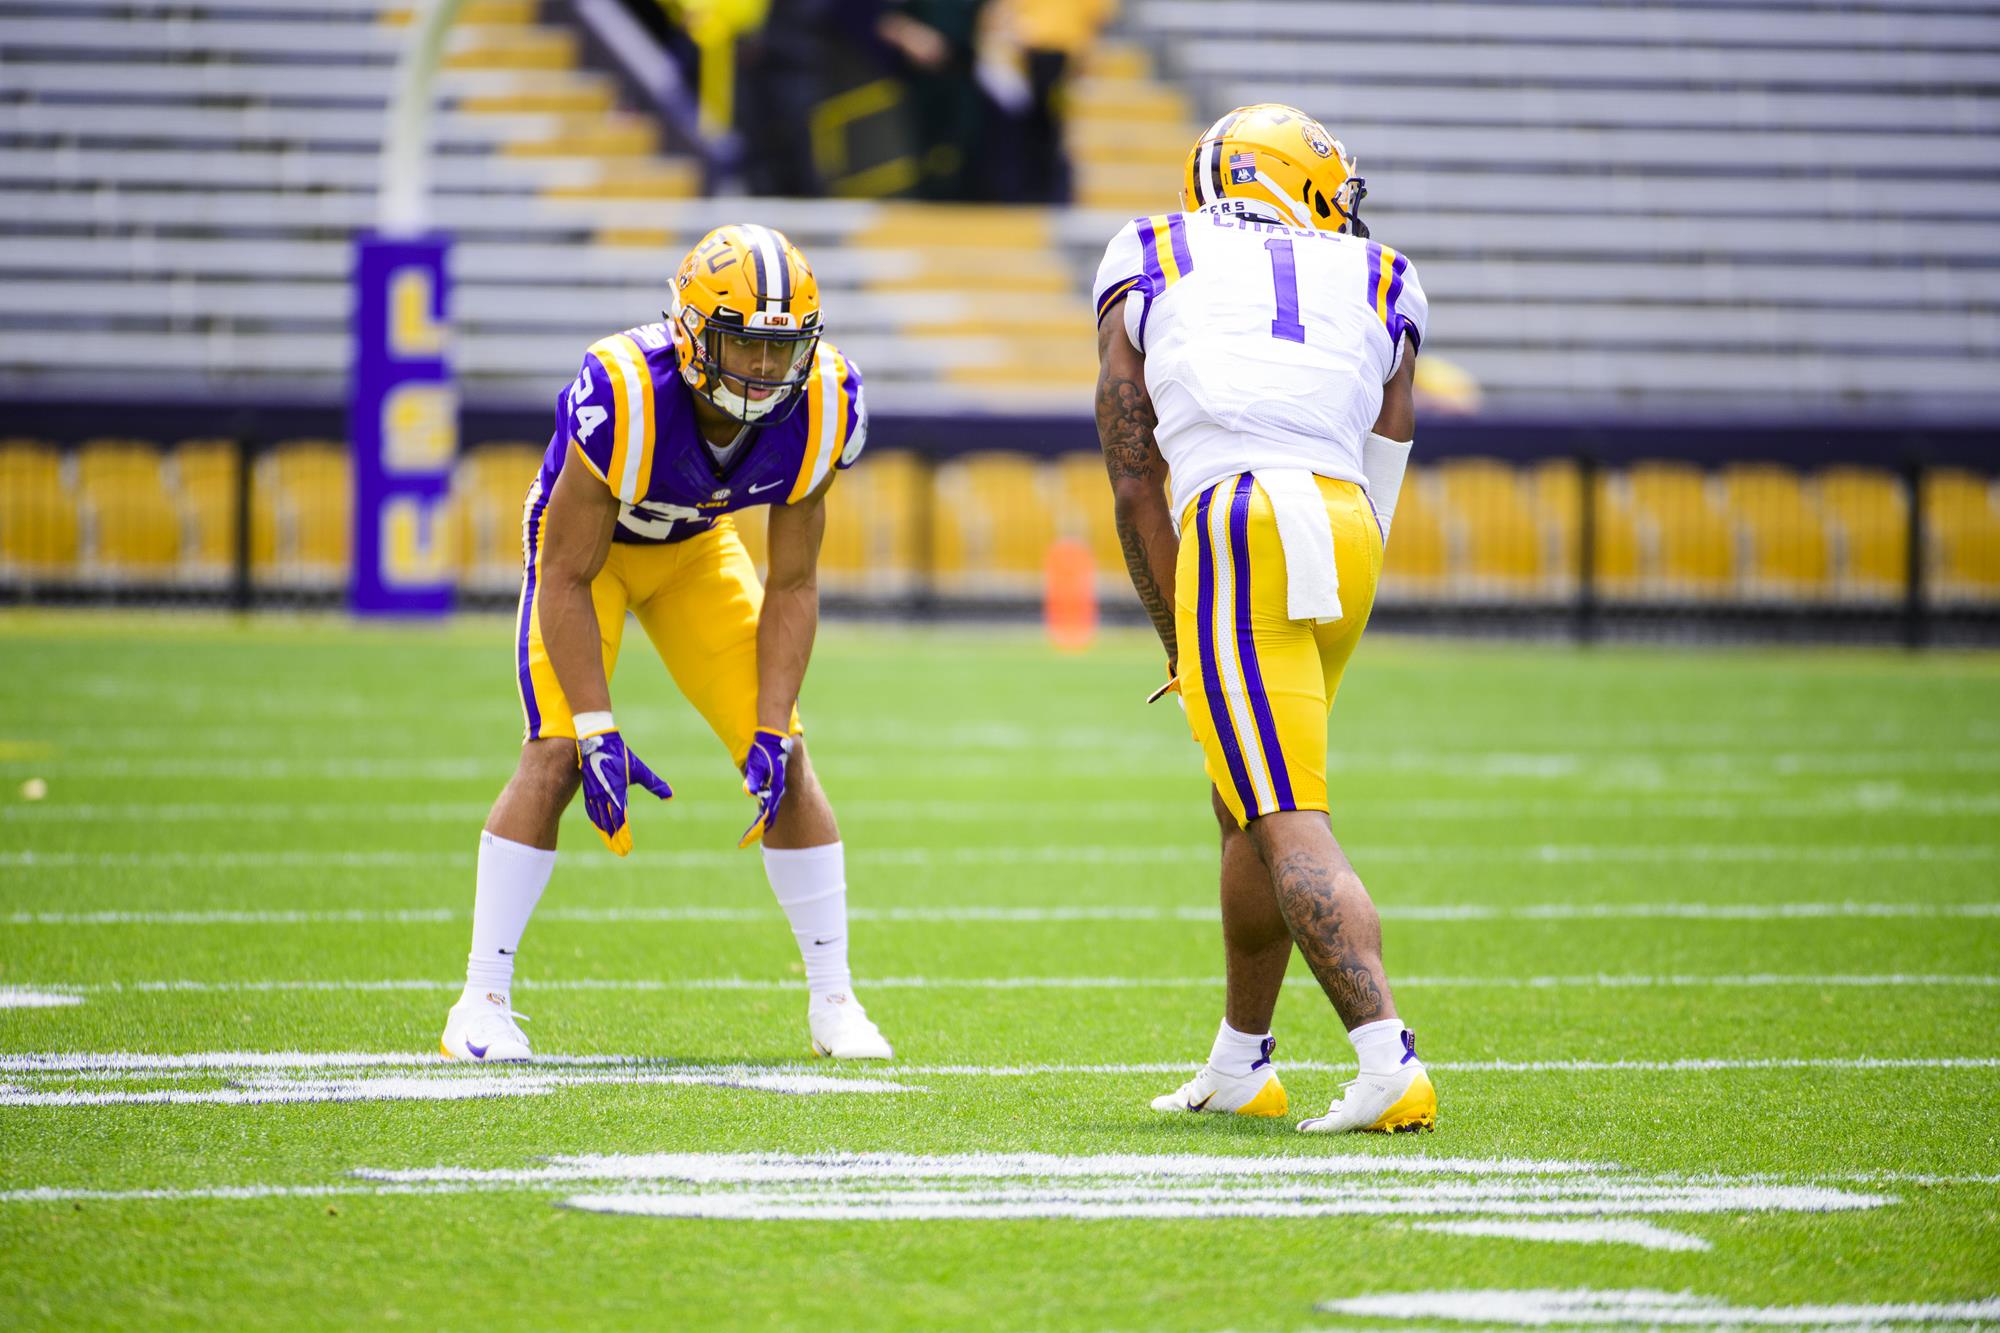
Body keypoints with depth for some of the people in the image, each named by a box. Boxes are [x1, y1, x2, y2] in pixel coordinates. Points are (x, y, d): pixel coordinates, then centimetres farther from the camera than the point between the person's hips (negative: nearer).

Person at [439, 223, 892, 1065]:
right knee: (558, 752, -20)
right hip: (585, 544, -4)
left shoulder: (819, 410, -26)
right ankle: (481, 1007, -13)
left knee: (783, 761, -5)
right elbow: (567, 578, -28)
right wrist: (599, 734, -31)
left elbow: (791, 584, -14)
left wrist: (771, 730, -21)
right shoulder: (623, 398, -39)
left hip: (696, 550, 4)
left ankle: (833, 1003, 6)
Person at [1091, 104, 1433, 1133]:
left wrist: (1182, 642, 18)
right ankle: (1241, 1066, 32)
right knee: (1247, 805, 23)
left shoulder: (1149, 275, 19)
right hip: (1347, 537, 4)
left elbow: (1134, 485, 14)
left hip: (1238, 527, -4)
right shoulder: (1375, 288, 24)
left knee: (1288, 826, -10)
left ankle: (1389, 1061, -26)